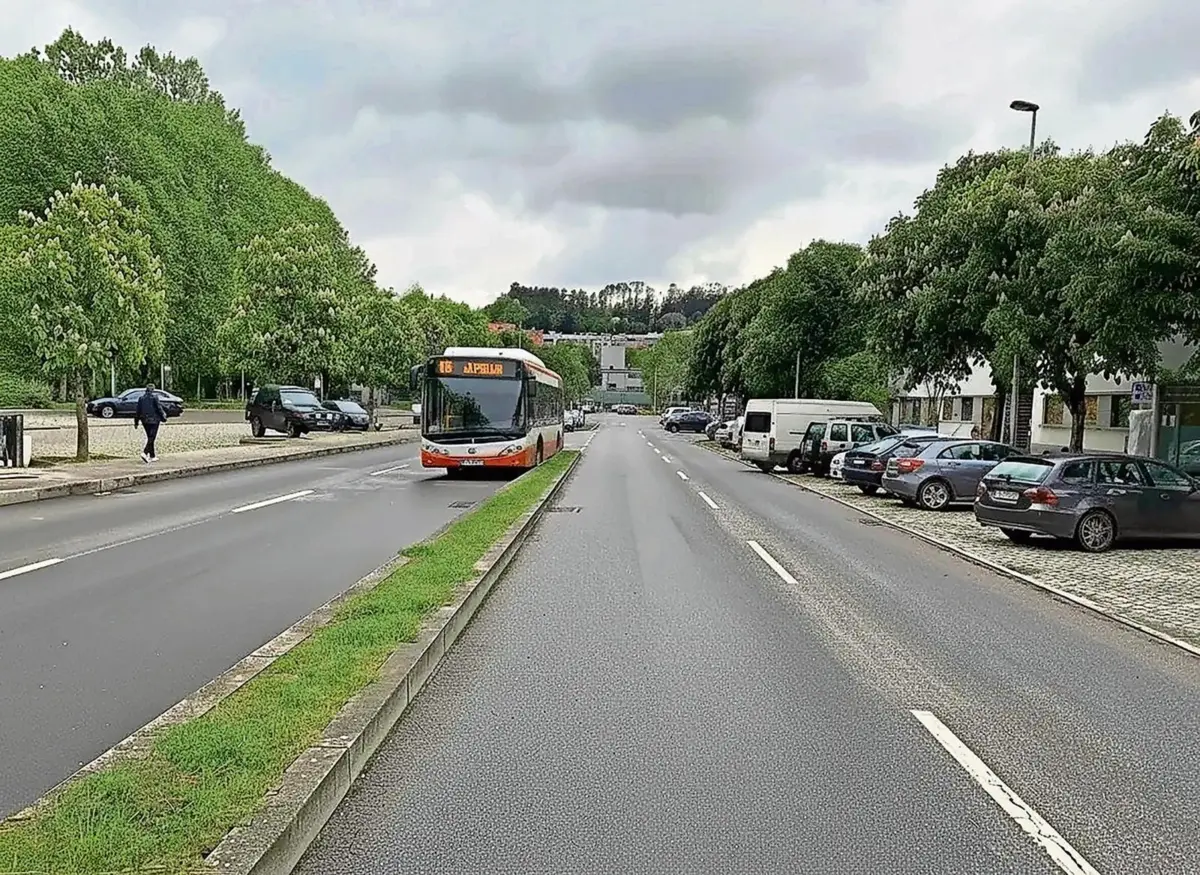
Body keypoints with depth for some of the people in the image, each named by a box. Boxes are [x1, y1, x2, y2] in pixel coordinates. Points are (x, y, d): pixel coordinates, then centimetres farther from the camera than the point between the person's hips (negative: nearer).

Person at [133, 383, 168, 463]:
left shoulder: (141, 397, 7)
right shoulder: (154, 396, -9)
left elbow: (138, 410, 10)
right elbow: (159, 408, -9)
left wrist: (136, 422, 14)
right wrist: (163, 418, 2)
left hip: (145, 420, 6)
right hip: (153, 420, -6)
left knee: (150, 437, 14)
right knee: (152, 438, -6)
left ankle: (153, 456, 18)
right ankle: (145, 453, -24)